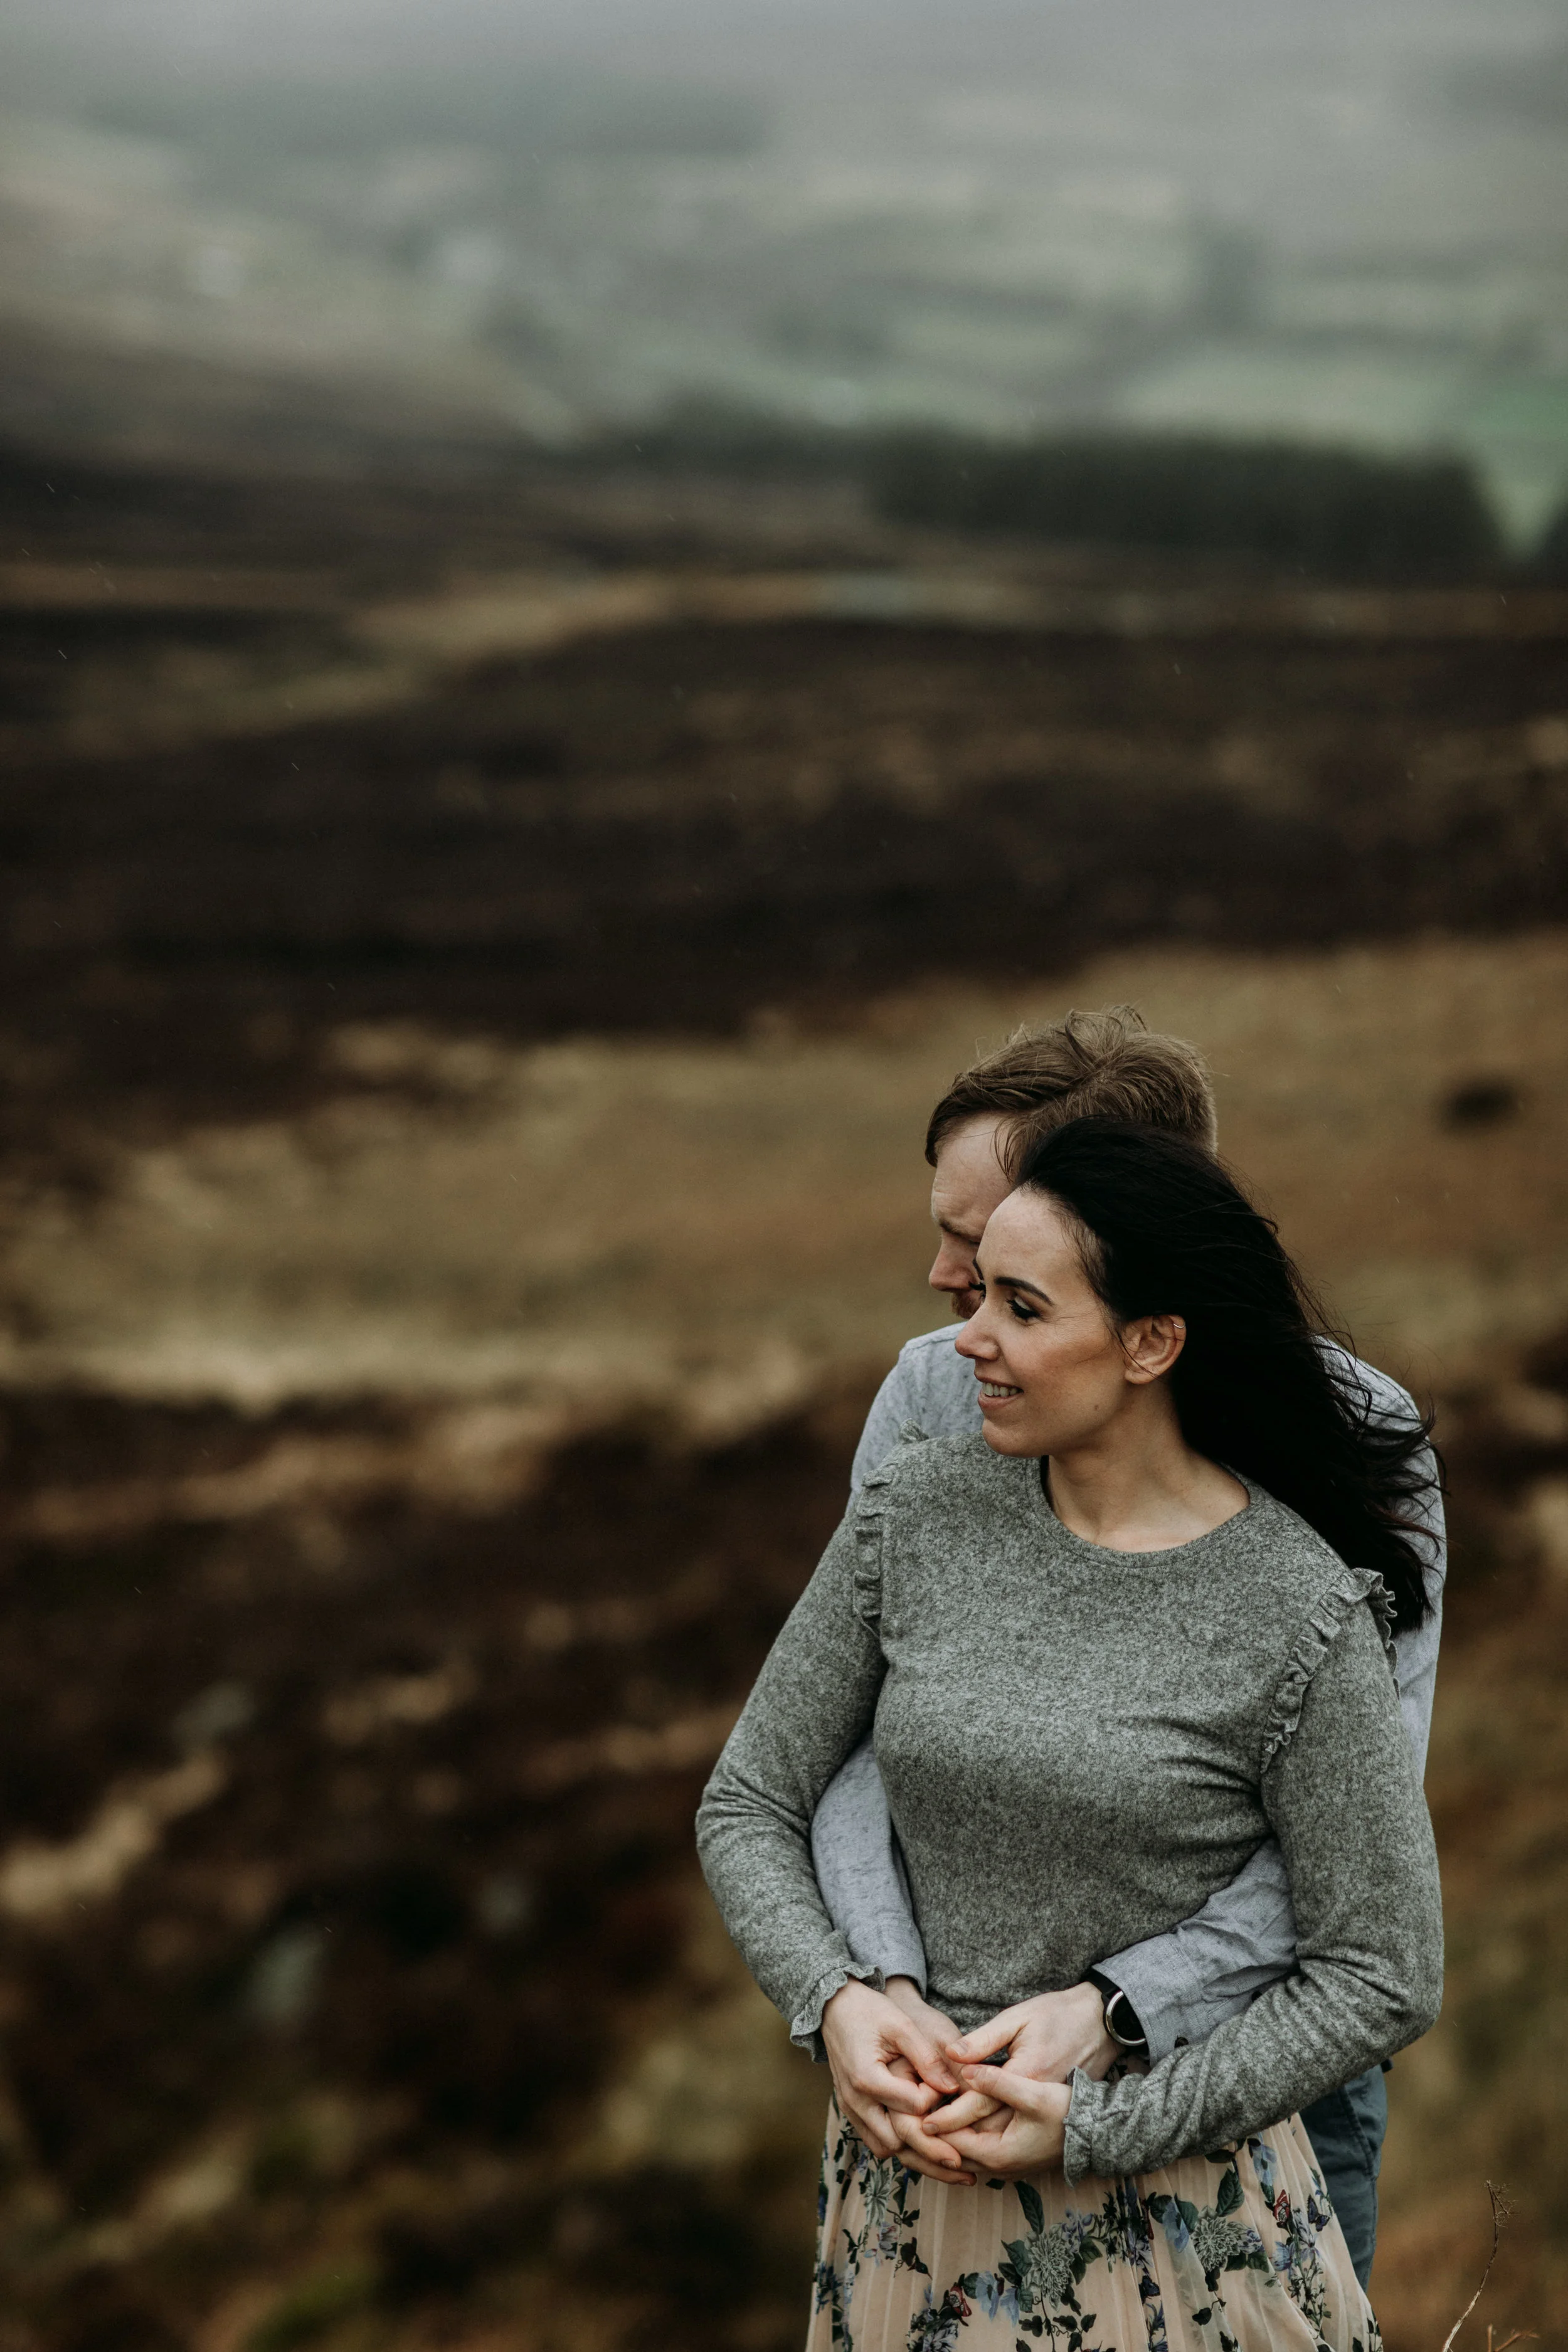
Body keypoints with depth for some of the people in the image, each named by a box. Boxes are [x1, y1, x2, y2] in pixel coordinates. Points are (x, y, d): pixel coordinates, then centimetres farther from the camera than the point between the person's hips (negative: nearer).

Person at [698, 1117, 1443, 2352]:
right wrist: (842, 2003, -15)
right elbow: (749, 1806, 2)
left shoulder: (1300, 1614, -16)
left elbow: (1385, 1975, -11)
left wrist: (1096, 2125, -15)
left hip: (1175, 2197, -3)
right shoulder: (915, 1510, -6)